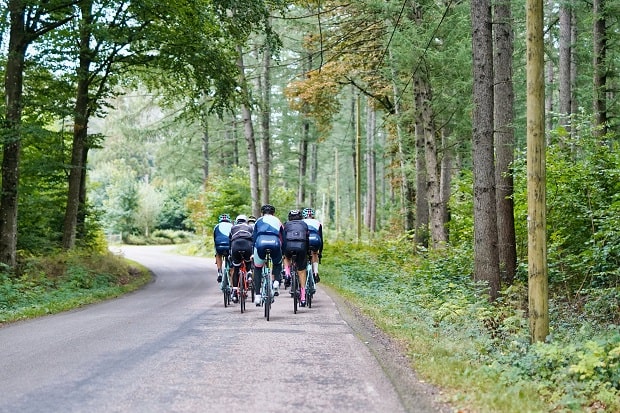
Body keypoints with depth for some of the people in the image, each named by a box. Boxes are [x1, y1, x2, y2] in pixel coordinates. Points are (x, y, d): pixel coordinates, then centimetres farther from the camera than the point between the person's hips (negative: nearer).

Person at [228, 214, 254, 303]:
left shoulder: (233, 228, 32)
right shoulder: (250, 227, 31)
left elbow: (229, 240, 32)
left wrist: (229, 254, 38)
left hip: (235, 245, 0)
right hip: (248, 245, 0)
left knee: (235, 269, 12)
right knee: (248, 261, 32)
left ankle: (234, 293, 6)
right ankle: (249, 273, 4)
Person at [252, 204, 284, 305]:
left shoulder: (259, 221, 28)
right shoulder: (277, 221, 29)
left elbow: (254, 237, 27)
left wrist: (253, 253, 34)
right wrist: (284, 253, 41)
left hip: (260, 244, 0)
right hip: (275, 243, 0)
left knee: (257, 268, 21)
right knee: (277, 264, 31)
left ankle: (257, 295, 11)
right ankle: (276, 281, 4)